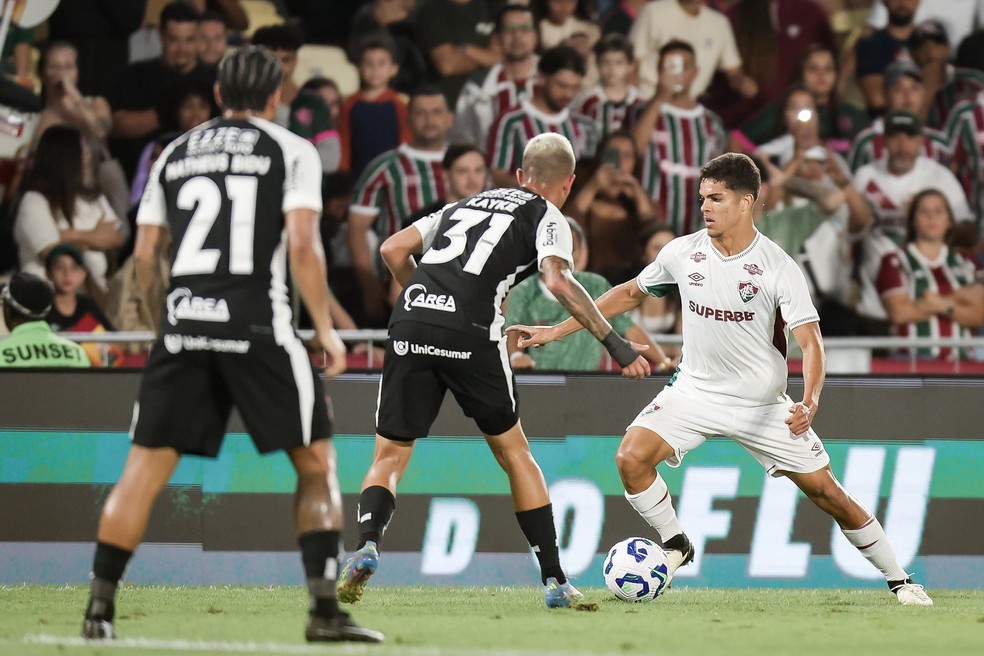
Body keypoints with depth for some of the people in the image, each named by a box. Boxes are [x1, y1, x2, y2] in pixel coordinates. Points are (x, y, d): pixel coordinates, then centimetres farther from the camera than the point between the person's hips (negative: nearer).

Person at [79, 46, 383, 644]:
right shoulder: (292, 151, 5)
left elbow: (145, 254, 16)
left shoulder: (175, 154, 17)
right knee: (316, 462, 6)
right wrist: (325, 327, 0)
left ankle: (100, 607, 2)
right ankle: (325, 609, -2)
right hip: (257, 323, -3)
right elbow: (302, 244, -7)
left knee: (145, 468, 6)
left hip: (182, 325, 3)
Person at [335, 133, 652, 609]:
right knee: (513, 451, 15)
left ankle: (367, 544, -18)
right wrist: (615, 343, -4)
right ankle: (554, 581, 16)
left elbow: (393, 249, 23)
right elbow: (557, 281, -6)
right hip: (471, 336, -3)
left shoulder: (466, 204, 29)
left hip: (410, 322, 3)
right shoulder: (547, 217, 14)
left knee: (389, 456, 11)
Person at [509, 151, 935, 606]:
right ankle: (675, 546, 3)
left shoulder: (779, 268, -16)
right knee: (631, 458, -22)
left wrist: (809, 402, -38)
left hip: (763, 405, -2)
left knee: (826, 492, -2)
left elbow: (810, 342, -19)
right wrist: (557, 331, 9)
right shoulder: (683, 253, -6)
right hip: (694, 391, 2)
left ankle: (898, 580, 16)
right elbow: (630, 293, 10)